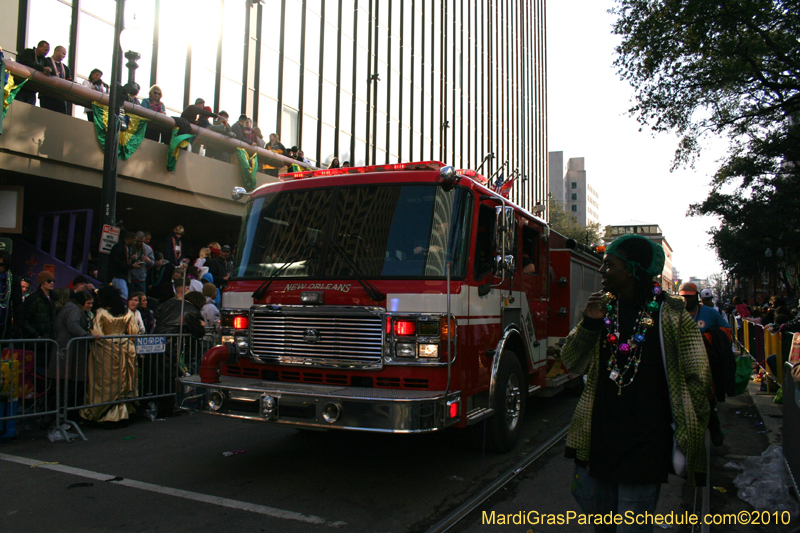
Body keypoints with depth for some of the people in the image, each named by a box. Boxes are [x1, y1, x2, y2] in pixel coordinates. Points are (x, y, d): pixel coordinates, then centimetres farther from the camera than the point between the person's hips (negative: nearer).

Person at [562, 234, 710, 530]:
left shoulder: (671, 316, -9)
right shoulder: (602, 308, 6)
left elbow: (695, 380, -4)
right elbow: (573, 363, 3)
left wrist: (687, 435, -3)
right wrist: (589, 324, -12)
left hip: (645, 446, -5)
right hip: (597, 439, 5)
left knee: (634, 525, 2)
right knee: (596, 512, 18)